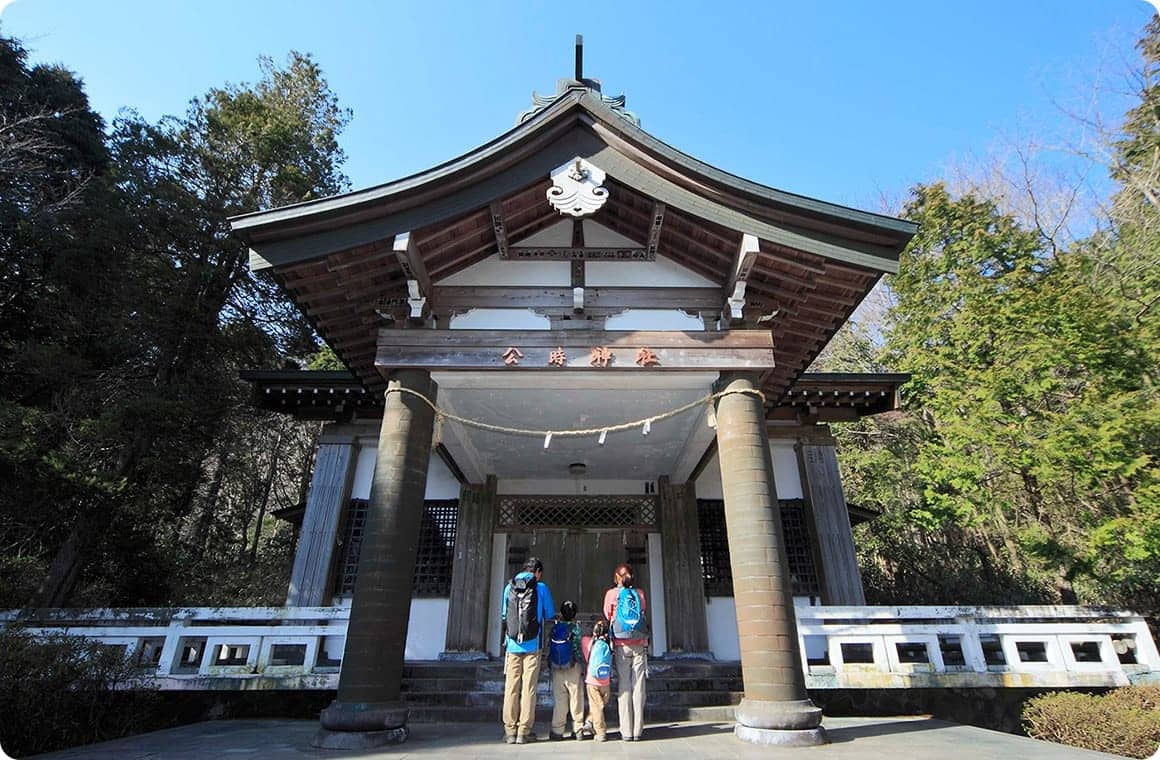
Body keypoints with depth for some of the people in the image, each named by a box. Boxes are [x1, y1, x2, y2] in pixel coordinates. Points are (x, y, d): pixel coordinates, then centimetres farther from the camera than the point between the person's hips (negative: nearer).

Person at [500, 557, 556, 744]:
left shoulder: (509, 587, 6)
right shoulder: (541, 588, -1)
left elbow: (503, 614, 14)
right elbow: (550, 614, 6)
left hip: (512, 645, 2)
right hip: (532, 645, -2)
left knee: (511, 687, 7)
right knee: (528, 687, 5)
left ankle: (510, 730, 11)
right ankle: (524, 731, 8)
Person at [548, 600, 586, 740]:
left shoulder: (555, 627, -1)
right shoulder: (576, 627, -9)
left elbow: (549, 648, 4)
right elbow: (578, 649, -8)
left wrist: (550, 663, 17)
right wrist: (583, 667, 1)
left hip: (556, 668, 2)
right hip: (573, 667, -2)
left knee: (558, 699, 9)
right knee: (576, 698, 8)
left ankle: (557, 730, 11)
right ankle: (578, 729, 12)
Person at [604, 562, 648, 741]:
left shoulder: (612, 594, 2)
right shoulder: (640, 594, 6)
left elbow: (608, 617, 13)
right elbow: (643, 616, 15)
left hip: (622, 645, -1)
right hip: (640, 644, 1)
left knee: (624, 687, 3)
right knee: (638, 687, 4)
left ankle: (626, 731, 3)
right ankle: (637, 731, 6)